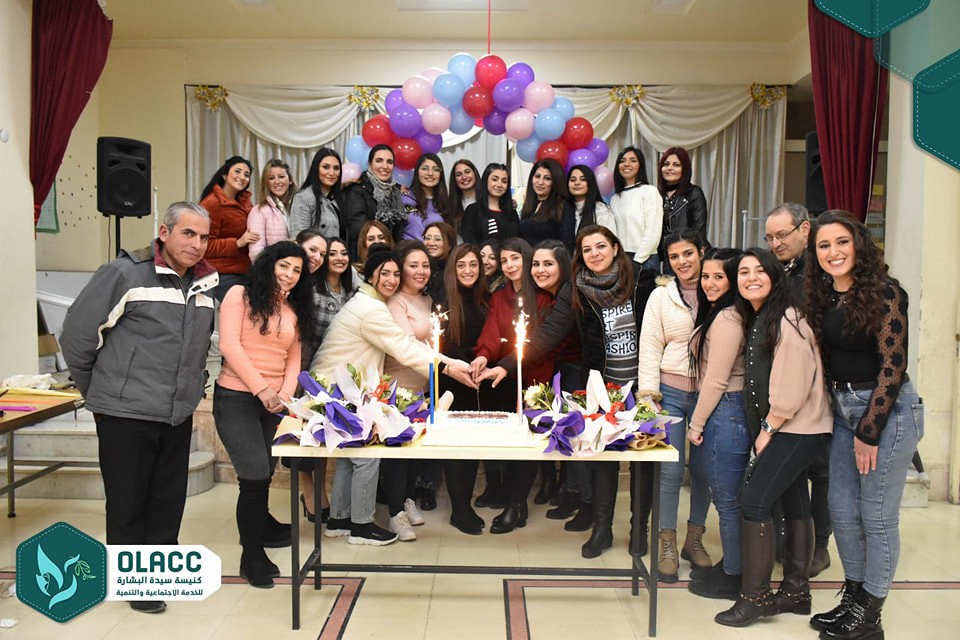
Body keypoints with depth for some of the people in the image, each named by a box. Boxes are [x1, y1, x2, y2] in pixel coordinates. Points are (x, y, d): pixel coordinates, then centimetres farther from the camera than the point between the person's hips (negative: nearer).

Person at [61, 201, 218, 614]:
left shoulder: (205, 284, 7)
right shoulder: (126, 273, -11)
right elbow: (76, 334, -7)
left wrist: (191, 387, 13)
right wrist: (98, 391, 2)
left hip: (178, 415, 5)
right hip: (125, 413, -5)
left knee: (169, 499, 14)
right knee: (127, 502, 8)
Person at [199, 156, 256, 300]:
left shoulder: (244, 200, 10)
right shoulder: (211, 203, -12)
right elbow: (205, 245, -15)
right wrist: (237, 243, -21)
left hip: (244, 272, 7)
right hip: (224, 276, -7)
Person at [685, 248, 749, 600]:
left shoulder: (726, 320, -18)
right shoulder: (717, 314, 15)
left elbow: (716, 380, -18)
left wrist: (696, 424, -10)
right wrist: (699, 420, 14)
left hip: (724, 412, -10)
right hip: (725, 412, 10)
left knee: (727, 499, 2)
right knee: (727, 497, 18)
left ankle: (732, 576, 17)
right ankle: (731, 565, 31)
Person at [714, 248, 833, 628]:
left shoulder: (788, 320, -16)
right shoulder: (755, 320, 12)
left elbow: (793, 385, -20)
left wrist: (768, 430, -14)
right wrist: (765, 430, 7)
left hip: (797, 427, -9)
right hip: (781, 428, 9)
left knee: (755, 499, -11)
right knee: (793, 503, 14)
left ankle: (755, 597, 0)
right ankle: (796, 592, 24)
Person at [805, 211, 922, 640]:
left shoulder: (883, 293, -13)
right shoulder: (824, 296, 7)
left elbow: (892, 367, -15)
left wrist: (869, 432, -14)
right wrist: (836, 409, 3)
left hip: (887, 411, -7)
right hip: (844, 410, 7)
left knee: (877, 515, 3)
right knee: (842, 509, 11)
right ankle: (853, 596, 28)